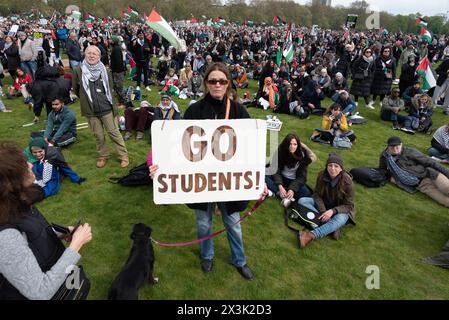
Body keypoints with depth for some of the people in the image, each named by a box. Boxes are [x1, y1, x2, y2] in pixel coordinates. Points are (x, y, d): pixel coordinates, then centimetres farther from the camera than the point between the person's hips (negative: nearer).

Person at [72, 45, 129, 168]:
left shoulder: (104, 70, 0)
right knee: (98, 135, 10)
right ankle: (103, 156, 28)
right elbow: (75, 89, 10)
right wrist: (85, 99, 15)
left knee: (114, 133, 3)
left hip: (107, 109, 0)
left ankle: (124, 156, 14)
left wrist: (108, 100, 11)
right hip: (91, 111, 1)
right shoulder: (78, 71, -3)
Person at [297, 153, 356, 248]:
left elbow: (349, 205, -18)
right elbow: (317, 195, -8)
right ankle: (331, 227, -28)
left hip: (340, 209, -4)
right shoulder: (322, 175, -15)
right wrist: (323, 211, -25)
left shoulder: (347, 182, -23)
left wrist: (332, 211, -35)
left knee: (340, 219, -38)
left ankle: (311, 235, -49)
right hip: (323, 205, 4)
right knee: (302, 201, -20)